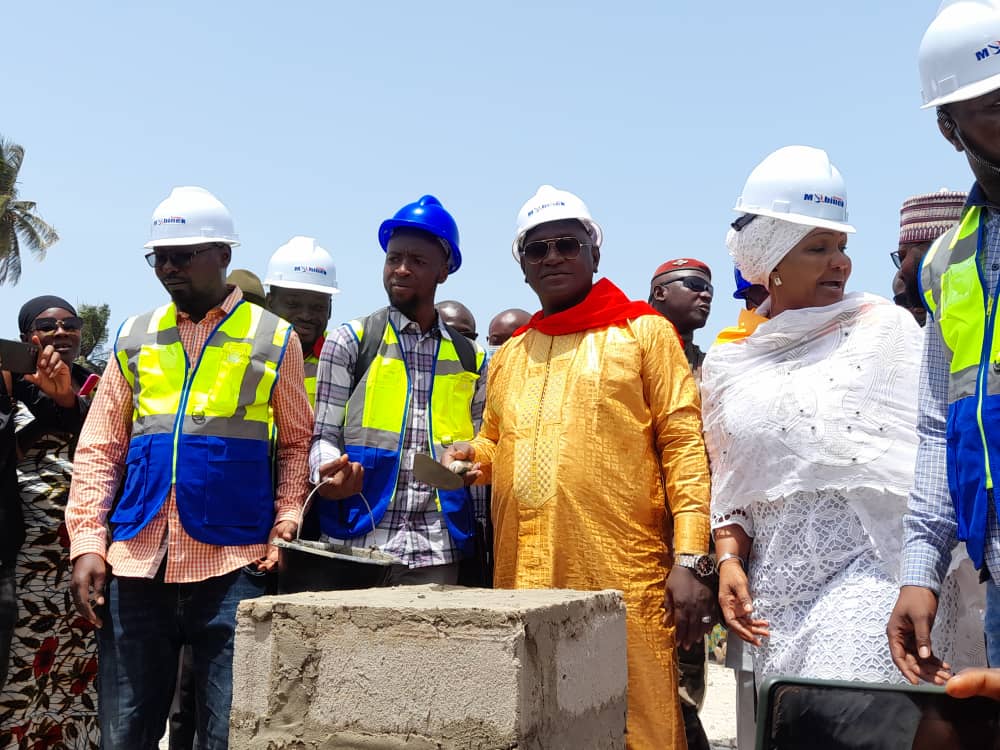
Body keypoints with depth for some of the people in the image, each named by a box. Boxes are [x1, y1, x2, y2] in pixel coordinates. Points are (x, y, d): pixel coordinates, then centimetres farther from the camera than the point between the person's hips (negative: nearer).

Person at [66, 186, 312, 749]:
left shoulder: (275, 339, 5)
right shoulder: (135, 339, 12)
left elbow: (298, 443, 5)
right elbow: (99, 450, 10)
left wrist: (285, 526, -8)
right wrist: (87, 544, 0)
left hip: (234, 564, -3)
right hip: (135, 564, 3)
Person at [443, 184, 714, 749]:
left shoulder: (643, 332, 4)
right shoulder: (510, 355, 18)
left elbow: (683, 444, -3)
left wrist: (690, 557, -12)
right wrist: (473, 455, 3)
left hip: (622, 579, -4)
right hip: (522, 578, 5)